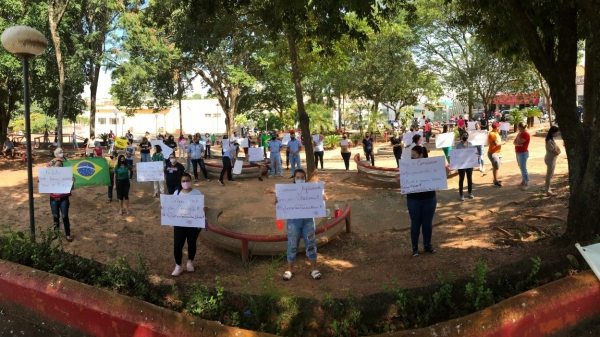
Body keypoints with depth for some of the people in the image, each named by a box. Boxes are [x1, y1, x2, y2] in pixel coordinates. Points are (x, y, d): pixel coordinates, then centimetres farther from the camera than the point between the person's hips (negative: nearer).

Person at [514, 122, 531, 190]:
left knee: (523, 168, -7)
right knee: (521, 168, 16)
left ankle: (527, 184, -2)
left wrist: (518, 135, -11)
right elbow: (514, 142, 6)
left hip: (523, 153, -9)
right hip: (518, 153, 9)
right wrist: (518, 144, -15)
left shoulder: (526, 134, -18)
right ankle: (523, 181, 27)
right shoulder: (520, 134, 10)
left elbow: (519, 142, -21)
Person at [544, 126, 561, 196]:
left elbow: (557, 149, 10)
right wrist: (557, 150, -2)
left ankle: (548, 190, 26)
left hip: (552, 159, 10)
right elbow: (556, 152, -22)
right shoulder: (550, 141, -23)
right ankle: (548, 191, 5)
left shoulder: (551, 139, 8)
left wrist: (557, 149, -10)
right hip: (551, 159, -10)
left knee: (550, 175, 17)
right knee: (549, 175, -2)